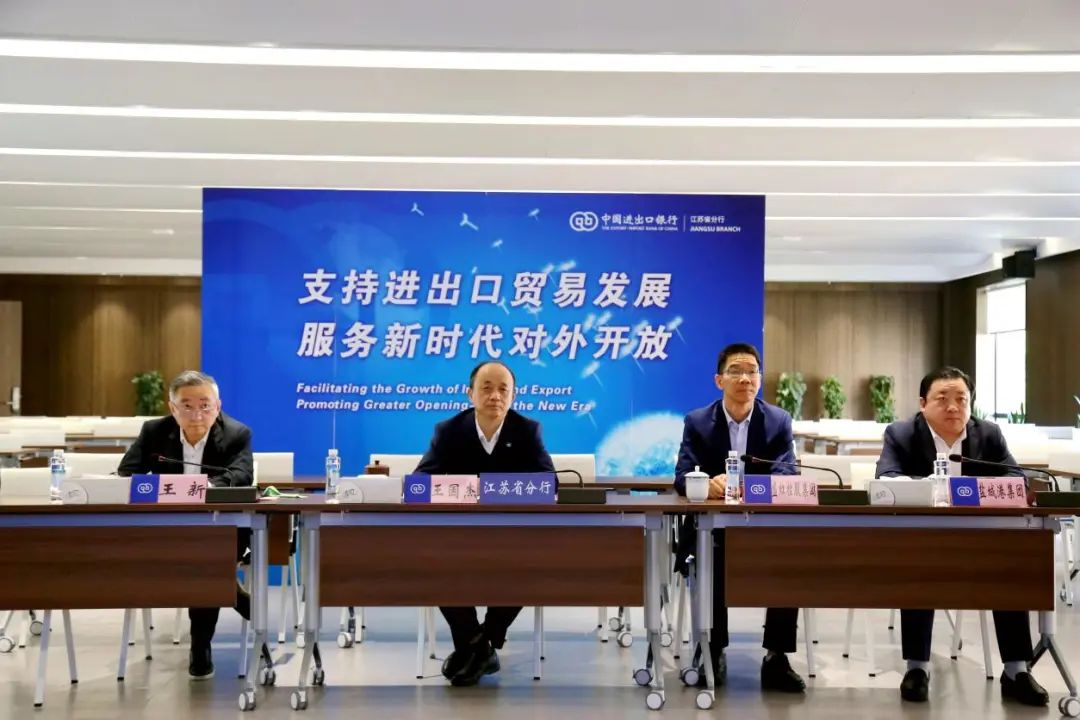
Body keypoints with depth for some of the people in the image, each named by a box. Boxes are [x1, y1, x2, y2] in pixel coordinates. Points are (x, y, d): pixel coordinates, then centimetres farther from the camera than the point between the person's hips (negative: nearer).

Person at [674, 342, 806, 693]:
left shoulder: (779, 421, 1)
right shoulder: (697, 421, 0)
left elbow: (785, 477, -11)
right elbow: (683, 477, -10)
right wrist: (708, 483, -34)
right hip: (712, 526, -1)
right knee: (711, 557, -32)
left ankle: (777, 657, -15)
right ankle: (714, 650, -12)